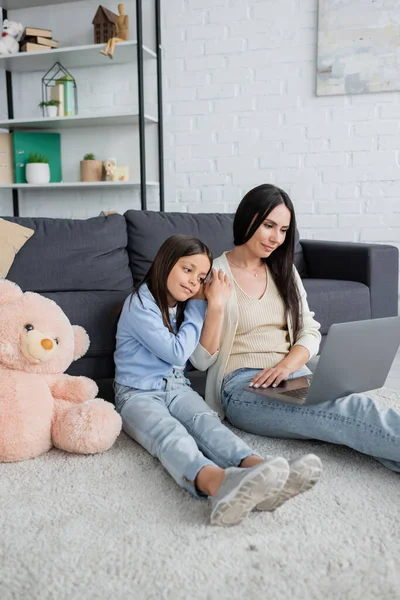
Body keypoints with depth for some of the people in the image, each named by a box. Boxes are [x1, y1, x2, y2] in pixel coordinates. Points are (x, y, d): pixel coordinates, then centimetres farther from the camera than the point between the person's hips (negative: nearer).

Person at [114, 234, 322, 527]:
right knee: (169, 432, -38)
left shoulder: (185, 305, 12)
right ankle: (217, 481, -71)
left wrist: (215, 307, -4)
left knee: (207, 421, -30)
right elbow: (177, 353, -12)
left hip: (177, 387, 5)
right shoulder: (140, 305, -10)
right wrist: (198, 307, -4)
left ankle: (256, 470, -61)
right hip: (138, 394, -5)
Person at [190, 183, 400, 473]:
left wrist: (286, 365, -9)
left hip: (293, 376, 5)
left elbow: (309, 332, 12)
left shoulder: (284, 271, 16)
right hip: (243, 385, -5)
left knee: (353, 406, -31)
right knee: (352, 410, -32)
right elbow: (201, 360, -5)